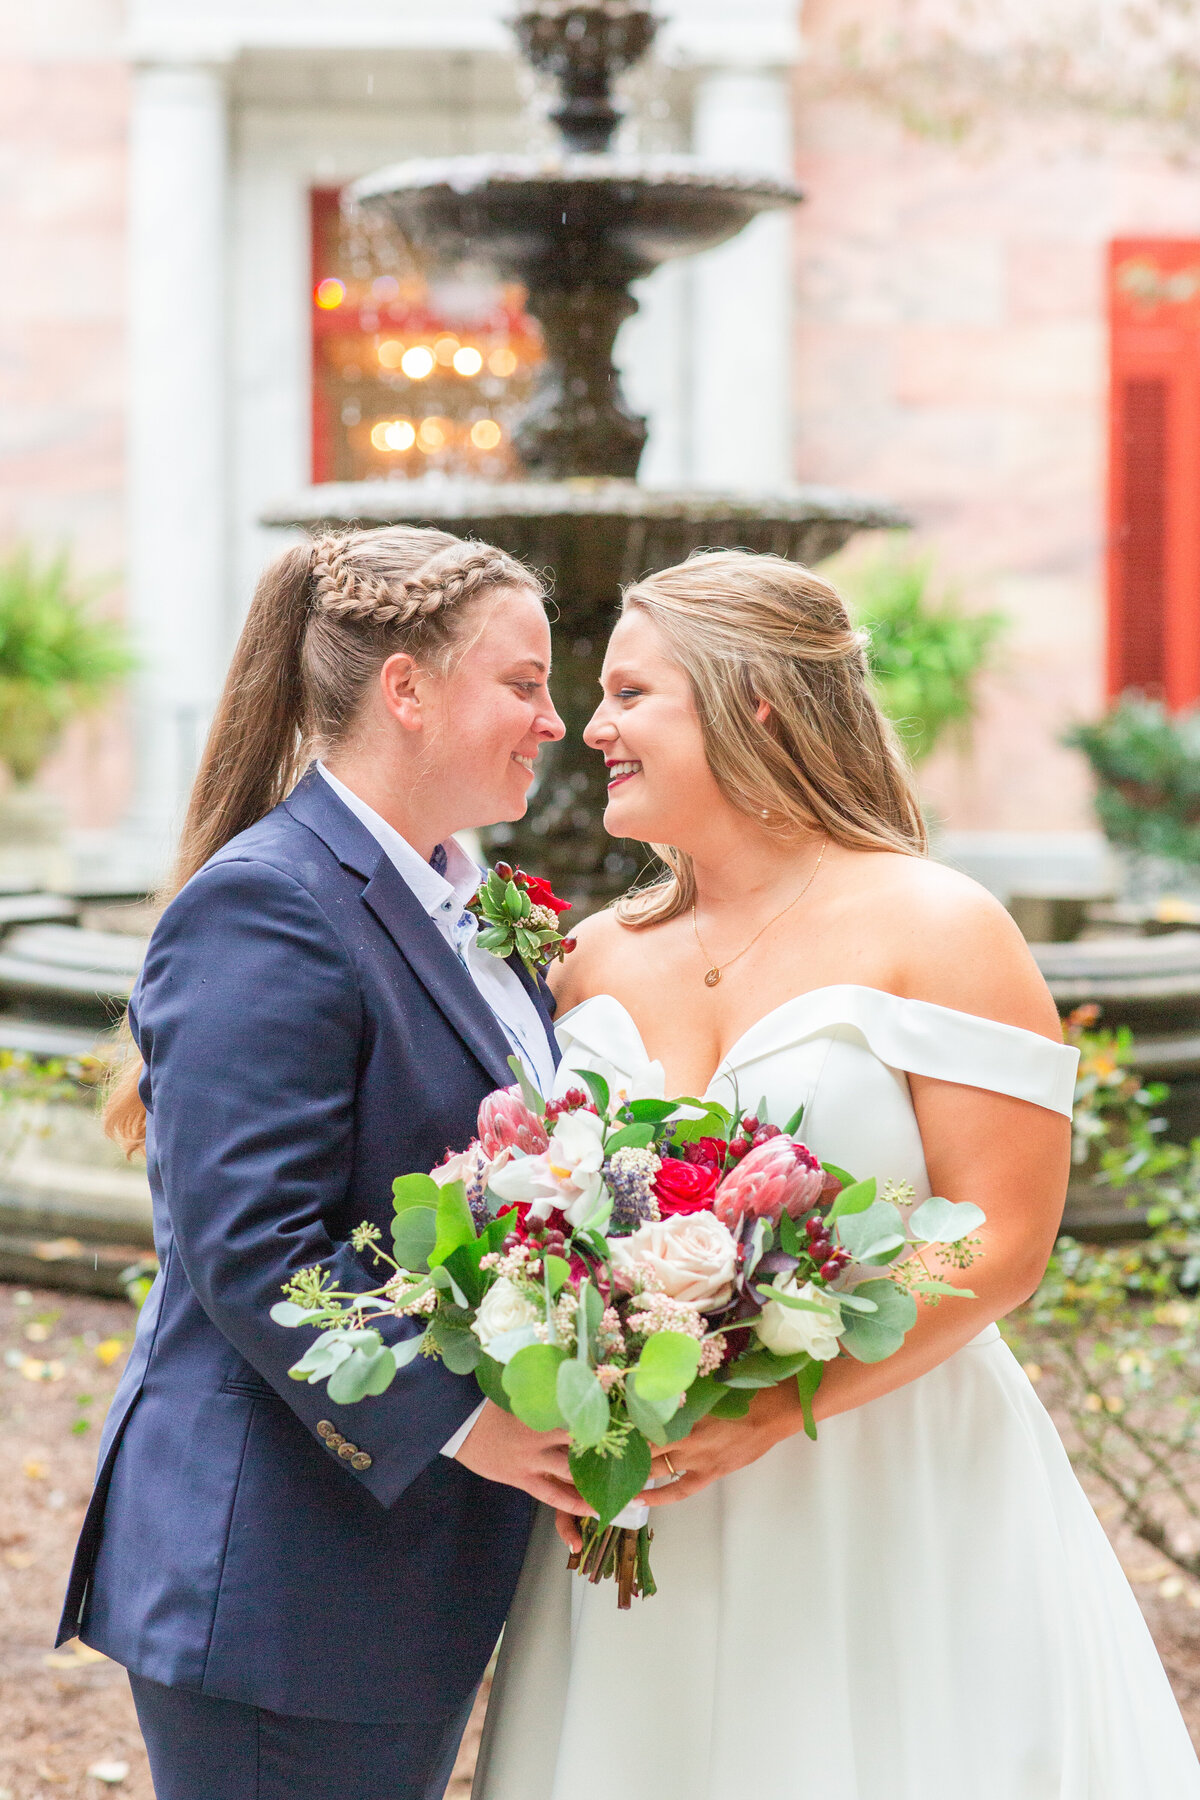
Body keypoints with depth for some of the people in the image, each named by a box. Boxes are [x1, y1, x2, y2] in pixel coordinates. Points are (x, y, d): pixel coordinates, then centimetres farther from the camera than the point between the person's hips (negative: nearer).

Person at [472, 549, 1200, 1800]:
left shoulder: (934, 930, -6)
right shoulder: (598, 959, 10)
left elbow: (1000, 1243, -12)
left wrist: (777, 1411, -22)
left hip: (894, 1508, -4)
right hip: (646, 1507, 5)